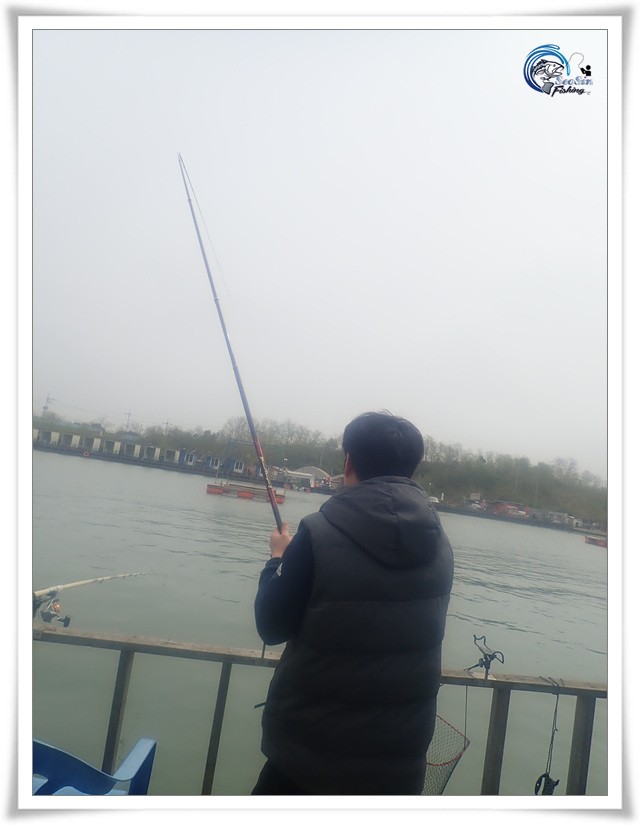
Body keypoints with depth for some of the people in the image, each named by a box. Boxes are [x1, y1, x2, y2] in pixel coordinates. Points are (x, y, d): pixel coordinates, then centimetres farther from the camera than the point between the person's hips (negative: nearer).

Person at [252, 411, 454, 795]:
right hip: (399, 754, 4)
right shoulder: (440, 545, -4)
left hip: (310, 745, -3)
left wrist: (279, 559, 7)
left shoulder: (319, 535, -19)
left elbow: (272, 626, -9)